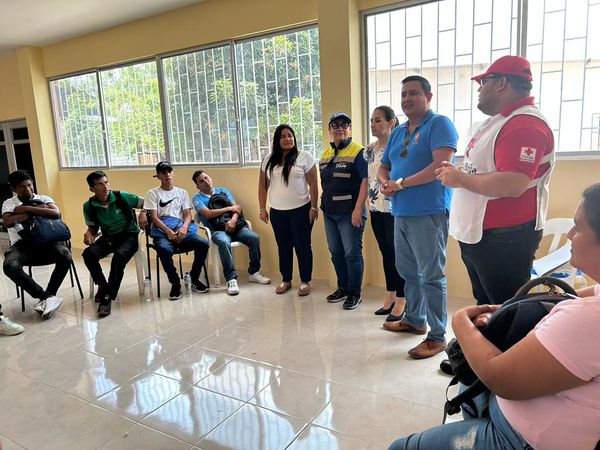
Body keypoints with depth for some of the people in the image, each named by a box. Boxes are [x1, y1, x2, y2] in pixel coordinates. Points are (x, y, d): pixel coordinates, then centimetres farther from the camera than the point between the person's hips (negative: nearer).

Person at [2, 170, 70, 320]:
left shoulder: (44, 199, 12)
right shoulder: (9, 203, 12)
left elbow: (56, 213, -10)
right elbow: (7, 222, -10)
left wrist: (26, 208, -9)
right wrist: (36, 210, -7)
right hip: (23, 243, 0)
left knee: (65, 256, -32)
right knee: (10, 266, -32)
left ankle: (47, 297, -19)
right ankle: (46, 297, -22)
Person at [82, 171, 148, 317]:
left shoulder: (122, 197, -11)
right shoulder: (89, 206, -3)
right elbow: (93, 227, 12)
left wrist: (143, 213, -21)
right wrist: (89, 233, -11)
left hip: (129, 236, -3)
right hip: (108, 237, 4)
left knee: (119, 256, -35)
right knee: (88, 254, -25)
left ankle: (107, 297, -26)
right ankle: (103, 286, -3)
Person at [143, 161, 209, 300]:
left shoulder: (182, 192, 22)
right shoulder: (152, 193, 13)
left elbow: (188, 214, 11)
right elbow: (153, 216, 1)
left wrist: (184, 227, -13)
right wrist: (168, 231, -17)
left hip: (182, 230, 3)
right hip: (162, 231, -2)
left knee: (203, 244, -25)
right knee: (164, 250, -37)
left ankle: (194, 279, -6)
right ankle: (175, 283, -16)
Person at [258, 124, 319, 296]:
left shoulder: (304, 157, -4)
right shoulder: (269, 160, 7)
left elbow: (313, 185, -5)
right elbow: (263, 186, 11)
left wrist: (313, 207, -9)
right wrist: (262, 209, 6)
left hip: (300, 210, -4)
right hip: (277, 212, 4)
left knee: (302, 246, 4)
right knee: (283, 247, 13)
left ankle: (305, 281, 17)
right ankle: (286, 280, 27)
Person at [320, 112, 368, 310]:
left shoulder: (357, 152, -8)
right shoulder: (326, 154, 14)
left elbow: (365, 181, -15)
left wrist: (358, 209, -21)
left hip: (350, 213, -7)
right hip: (329, 213, 7)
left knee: (352, 254, -1)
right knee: (336, 253, 14)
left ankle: (355, 294, 13)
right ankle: (343, 288, 29)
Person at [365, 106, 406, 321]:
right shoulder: (369, 150, 11)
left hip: (395, 209, -7)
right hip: (376, 209, 7)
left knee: (398, 254, 2)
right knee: (386, 254, 14)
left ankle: (400, 300, 14)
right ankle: (390, 296, 26)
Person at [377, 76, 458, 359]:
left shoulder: (439, 124, -6)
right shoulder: (397, 132, 18)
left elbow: (440, 166, -19)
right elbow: (383, 167, 23)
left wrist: (401, 183, -14)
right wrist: (384, 183, -1)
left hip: (428, 214, -8)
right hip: (401, 214, 8)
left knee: (431, 277, -3)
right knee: (408, 271, 17)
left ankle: (437, 336, 7)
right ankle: (414, 320, 34)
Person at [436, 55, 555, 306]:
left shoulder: (525, 125, -19)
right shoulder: (498, 120, 15)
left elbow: (512, 185, -31)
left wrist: (461, 179, -18)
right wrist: (454, 172, 5)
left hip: (503, 240, -10)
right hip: (476, 236, 10)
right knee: (486, 310, 22)